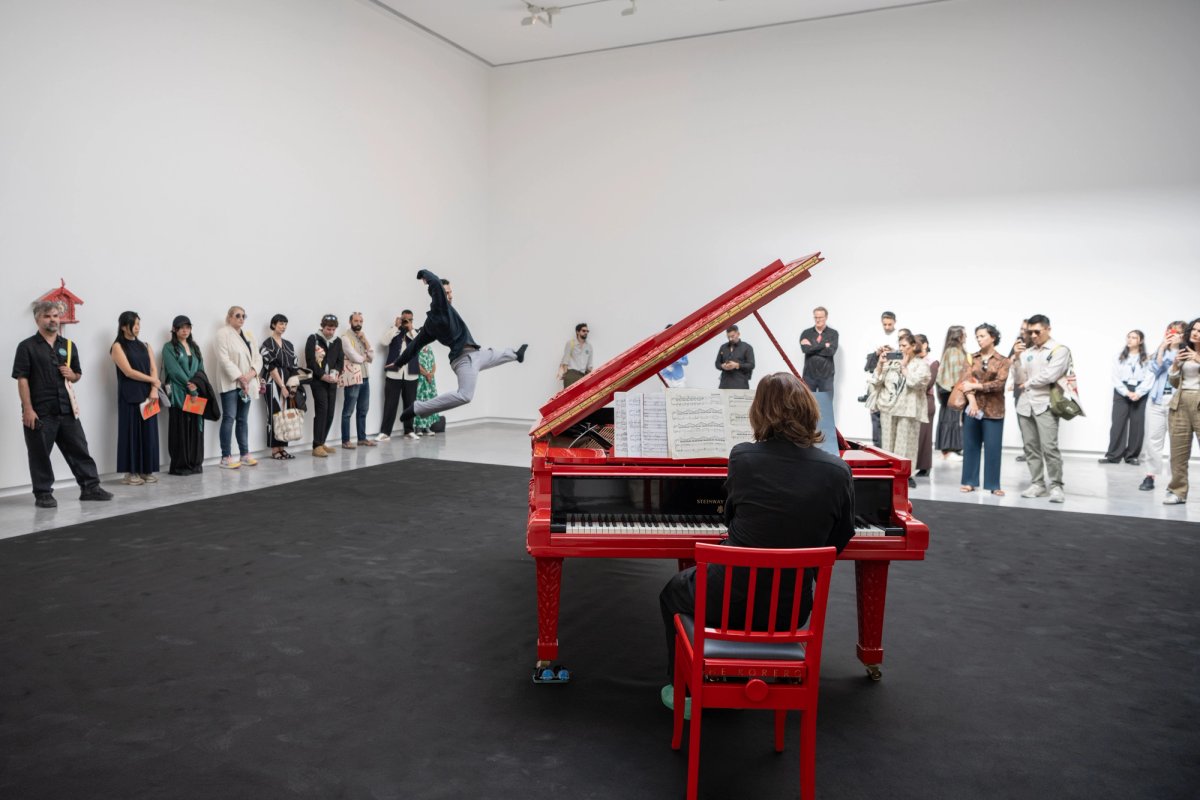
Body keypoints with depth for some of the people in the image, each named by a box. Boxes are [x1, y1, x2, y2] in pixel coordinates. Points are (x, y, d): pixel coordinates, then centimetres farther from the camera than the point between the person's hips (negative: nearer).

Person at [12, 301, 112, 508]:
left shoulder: (69, 345, 12)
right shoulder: (27, 347, -3)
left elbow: (78, 375, 21)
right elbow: (22, 379, -8)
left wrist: (71, 375, -3)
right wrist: (28, 409, -14)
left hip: (67, 410, 5)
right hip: (40, 412, -4)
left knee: (79, 449, 7)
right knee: (40, 454, 3)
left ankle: (90, 487, 15)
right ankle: (43, 494, 13)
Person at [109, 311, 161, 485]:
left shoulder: (145, 346, 16)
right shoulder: (118, 347, 0)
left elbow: (154, 369, 6)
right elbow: (128, 372, -9)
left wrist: (154, 389, -9)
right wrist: (152, 380, -4)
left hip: (148, 394, 5)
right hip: (129, 395, -5)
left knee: (149, 431, 3)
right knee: (131, 431, -3)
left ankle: (147, 470, 9)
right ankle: (131, 472, 1)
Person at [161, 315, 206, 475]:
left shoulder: (194, 347, 18)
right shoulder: (169, 347, 1)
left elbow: (201, 369, 10)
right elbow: (174, 370, -10)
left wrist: (196, 384, -8)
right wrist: (188, 385, -14)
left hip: (196, 393, 5)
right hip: (178, 394, -5)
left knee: (195, 427, 5)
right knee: (180, 428, -4)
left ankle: (195, 463, 11)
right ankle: (180, 465, 0)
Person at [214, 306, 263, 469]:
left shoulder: (248, 335, 16)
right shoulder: (223, 333, -4)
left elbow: (258, 357, 10)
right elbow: (224, 359, -14)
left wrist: (251, 374, -9)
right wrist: (240, 377, -19)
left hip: (247, 384, 6)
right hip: (230, 383, -6)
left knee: (242, 419, 10)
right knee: (229, 418, -7)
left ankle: (244, 454, 14)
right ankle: (226, 457, -4)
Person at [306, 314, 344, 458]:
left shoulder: (338, 341, 13)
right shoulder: (313, 339, -4)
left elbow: (341, 359, 12)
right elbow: (310, 361, -11)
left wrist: (336, 372, -8)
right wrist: (323, 376, -16)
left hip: (332, 382, 6)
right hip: (318, 381, -6)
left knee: (330, 413, 5)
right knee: (322, 411, -13)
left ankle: (321, 443, 17)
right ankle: (317, 446, -11)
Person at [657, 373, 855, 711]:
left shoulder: (742, 456, -14)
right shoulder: (839, 472, -10)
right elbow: (837, 542, 4)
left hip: (730, 601, -3)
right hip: (791, 609, 3)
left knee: (672, 593, 31)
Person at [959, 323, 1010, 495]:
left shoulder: (1003, 361, 3)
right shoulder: (971, 358, 7)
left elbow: (1000, 383, -11)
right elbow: (966, 381, -6)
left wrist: (976, 386, -15)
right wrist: (972, 400, -20)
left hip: (993, 410, -2)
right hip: (973, 407, 2)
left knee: (993, 447, 0)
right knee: (970, 445, 5)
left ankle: (994, 484, 8)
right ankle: (970, 481, 14)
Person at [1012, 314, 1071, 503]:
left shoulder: (1060, 350, 0)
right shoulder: (1026, 352, 13)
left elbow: (1050, 375, -14)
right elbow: (1019, 380, 8)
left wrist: (1027, 383, 0)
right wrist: (1017, 358, -3)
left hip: (1045, 404, -5)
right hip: (1025, 404, 5)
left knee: (1049, 447, -12)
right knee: (1030, 446, 6)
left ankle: (1055, 486, -3)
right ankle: (1038, 483, 14)